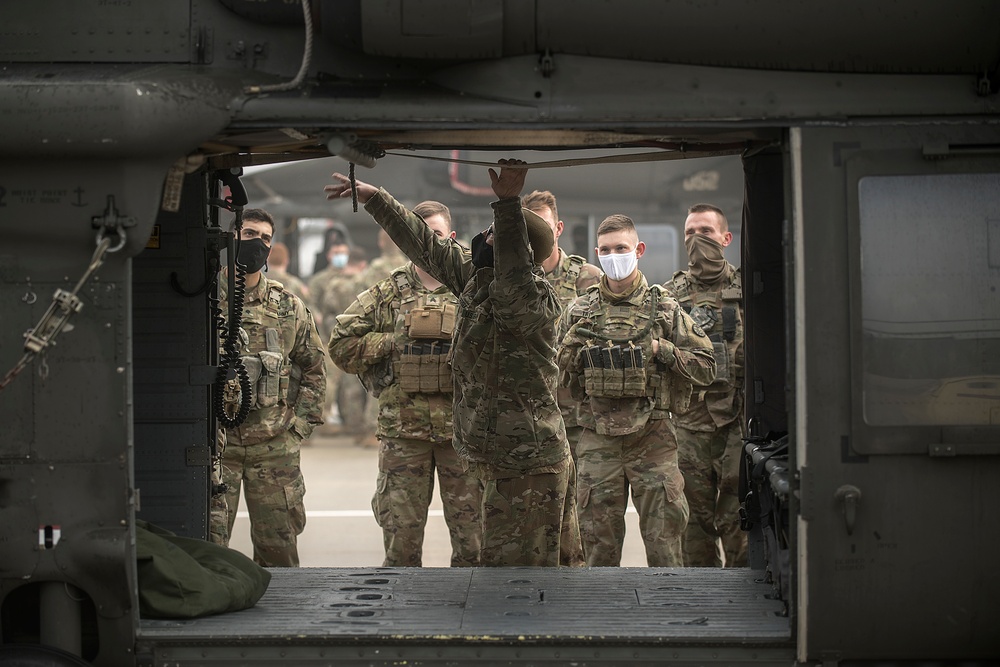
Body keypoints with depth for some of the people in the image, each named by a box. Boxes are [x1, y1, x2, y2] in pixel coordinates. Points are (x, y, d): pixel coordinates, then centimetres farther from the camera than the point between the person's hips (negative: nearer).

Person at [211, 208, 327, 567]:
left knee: (278, 542, 8)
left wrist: (300, 424, 6)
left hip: (275, 444, 3)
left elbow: (314, 368, 15)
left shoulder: (289, 306, 10)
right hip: (214, 441, -2)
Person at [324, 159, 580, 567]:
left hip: (526, 468, -9)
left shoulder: (536, 300, -18)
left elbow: (514, 280, -41)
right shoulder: (475, 277, 8)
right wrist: (372, 197, 23)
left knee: (508, 566, -8)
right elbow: (426, 246, 19)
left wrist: (507, 202, -45)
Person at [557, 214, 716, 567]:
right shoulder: (581, 311, 9)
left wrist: (662, 350, -10)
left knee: (664, 534, -1)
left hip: (652, 436, -2)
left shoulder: (664, 308, 3)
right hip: (598, 439, 2)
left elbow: (705, 366, 2)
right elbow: (557, 375, 12)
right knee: (598, 539, 6)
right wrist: (572, 345, -6)